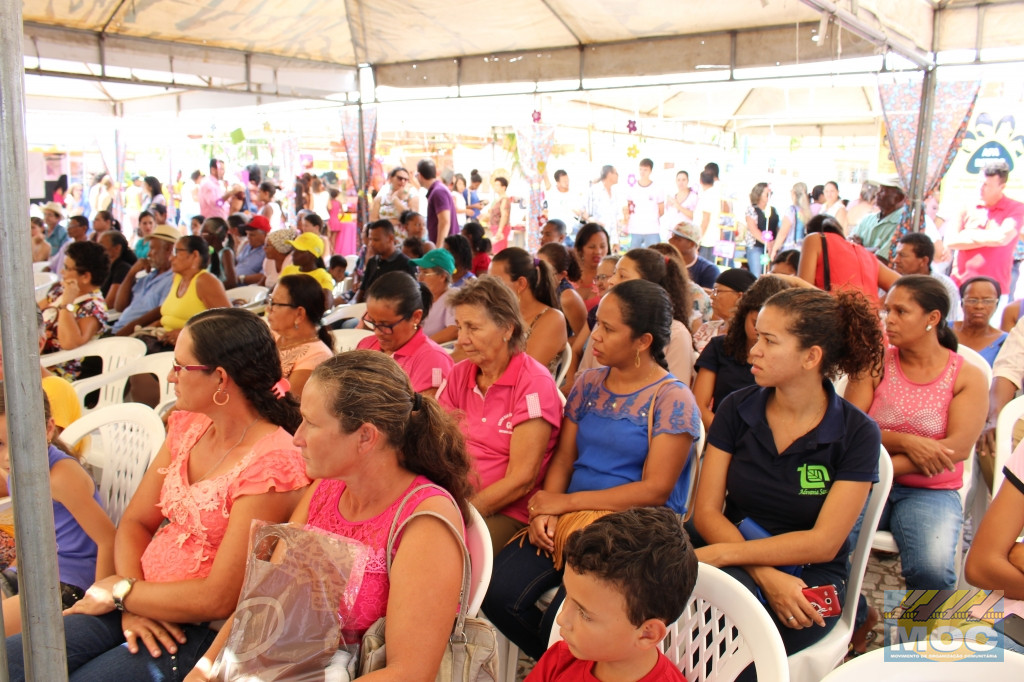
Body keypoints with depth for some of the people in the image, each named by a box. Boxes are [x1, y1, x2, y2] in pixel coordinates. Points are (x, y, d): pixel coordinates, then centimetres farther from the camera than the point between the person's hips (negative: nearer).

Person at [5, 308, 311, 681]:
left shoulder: (272, 464, -21)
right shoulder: (187, 426, 5)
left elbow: (218, 599, -19)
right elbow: (135, 523, 8)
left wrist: (121, 591, -7)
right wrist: (132, 604, -8)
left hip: (204, 632, -7)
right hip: (140, 609, 7)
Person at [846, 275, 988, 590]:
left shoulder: (968, 377, 1)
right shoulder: (876, 363, 4)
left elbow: (958, 448, -11)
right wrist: (905, 442, -19)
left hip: (931, 492, 0)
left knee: (933, 568, -30)